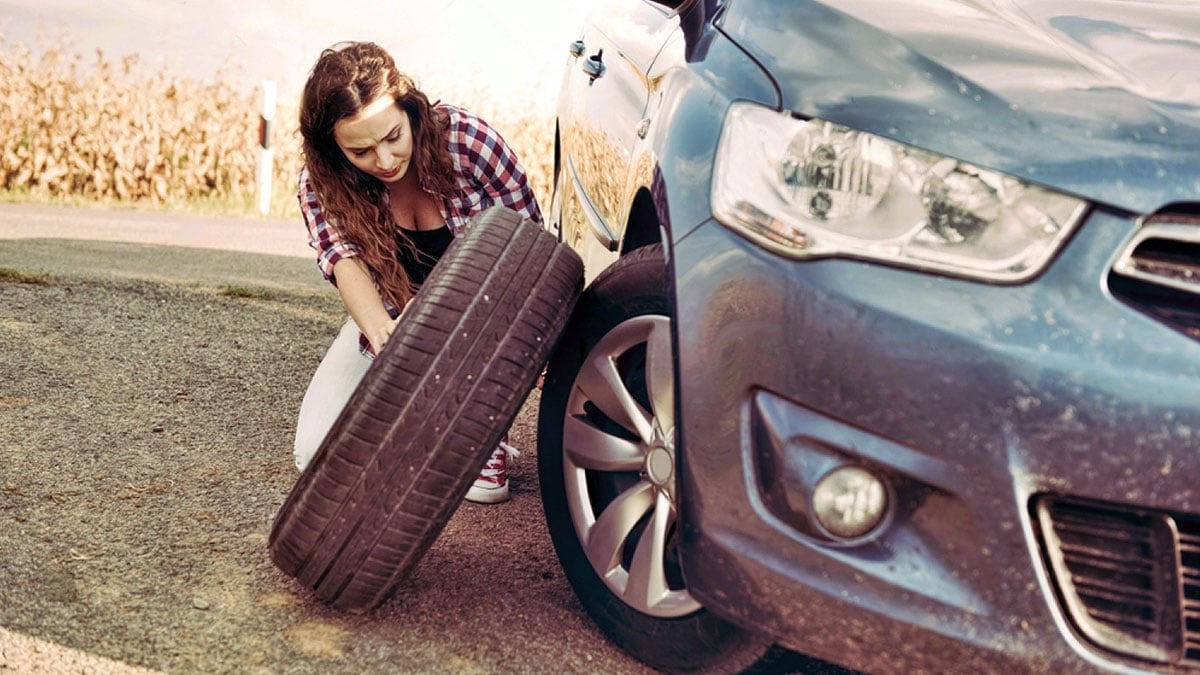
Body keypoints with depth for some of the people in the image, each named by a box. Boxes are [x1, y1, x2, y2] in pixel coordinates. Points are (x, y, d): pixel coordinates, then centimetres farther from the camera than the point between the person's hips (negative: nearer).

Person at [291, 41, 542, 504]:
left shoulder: (466, 138, -24)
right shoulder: (320, 187, -16)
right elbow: (345, 263, -33)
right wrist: (383, 332, -55)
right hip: (389, 321, 2)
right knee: (318, 456, -16)